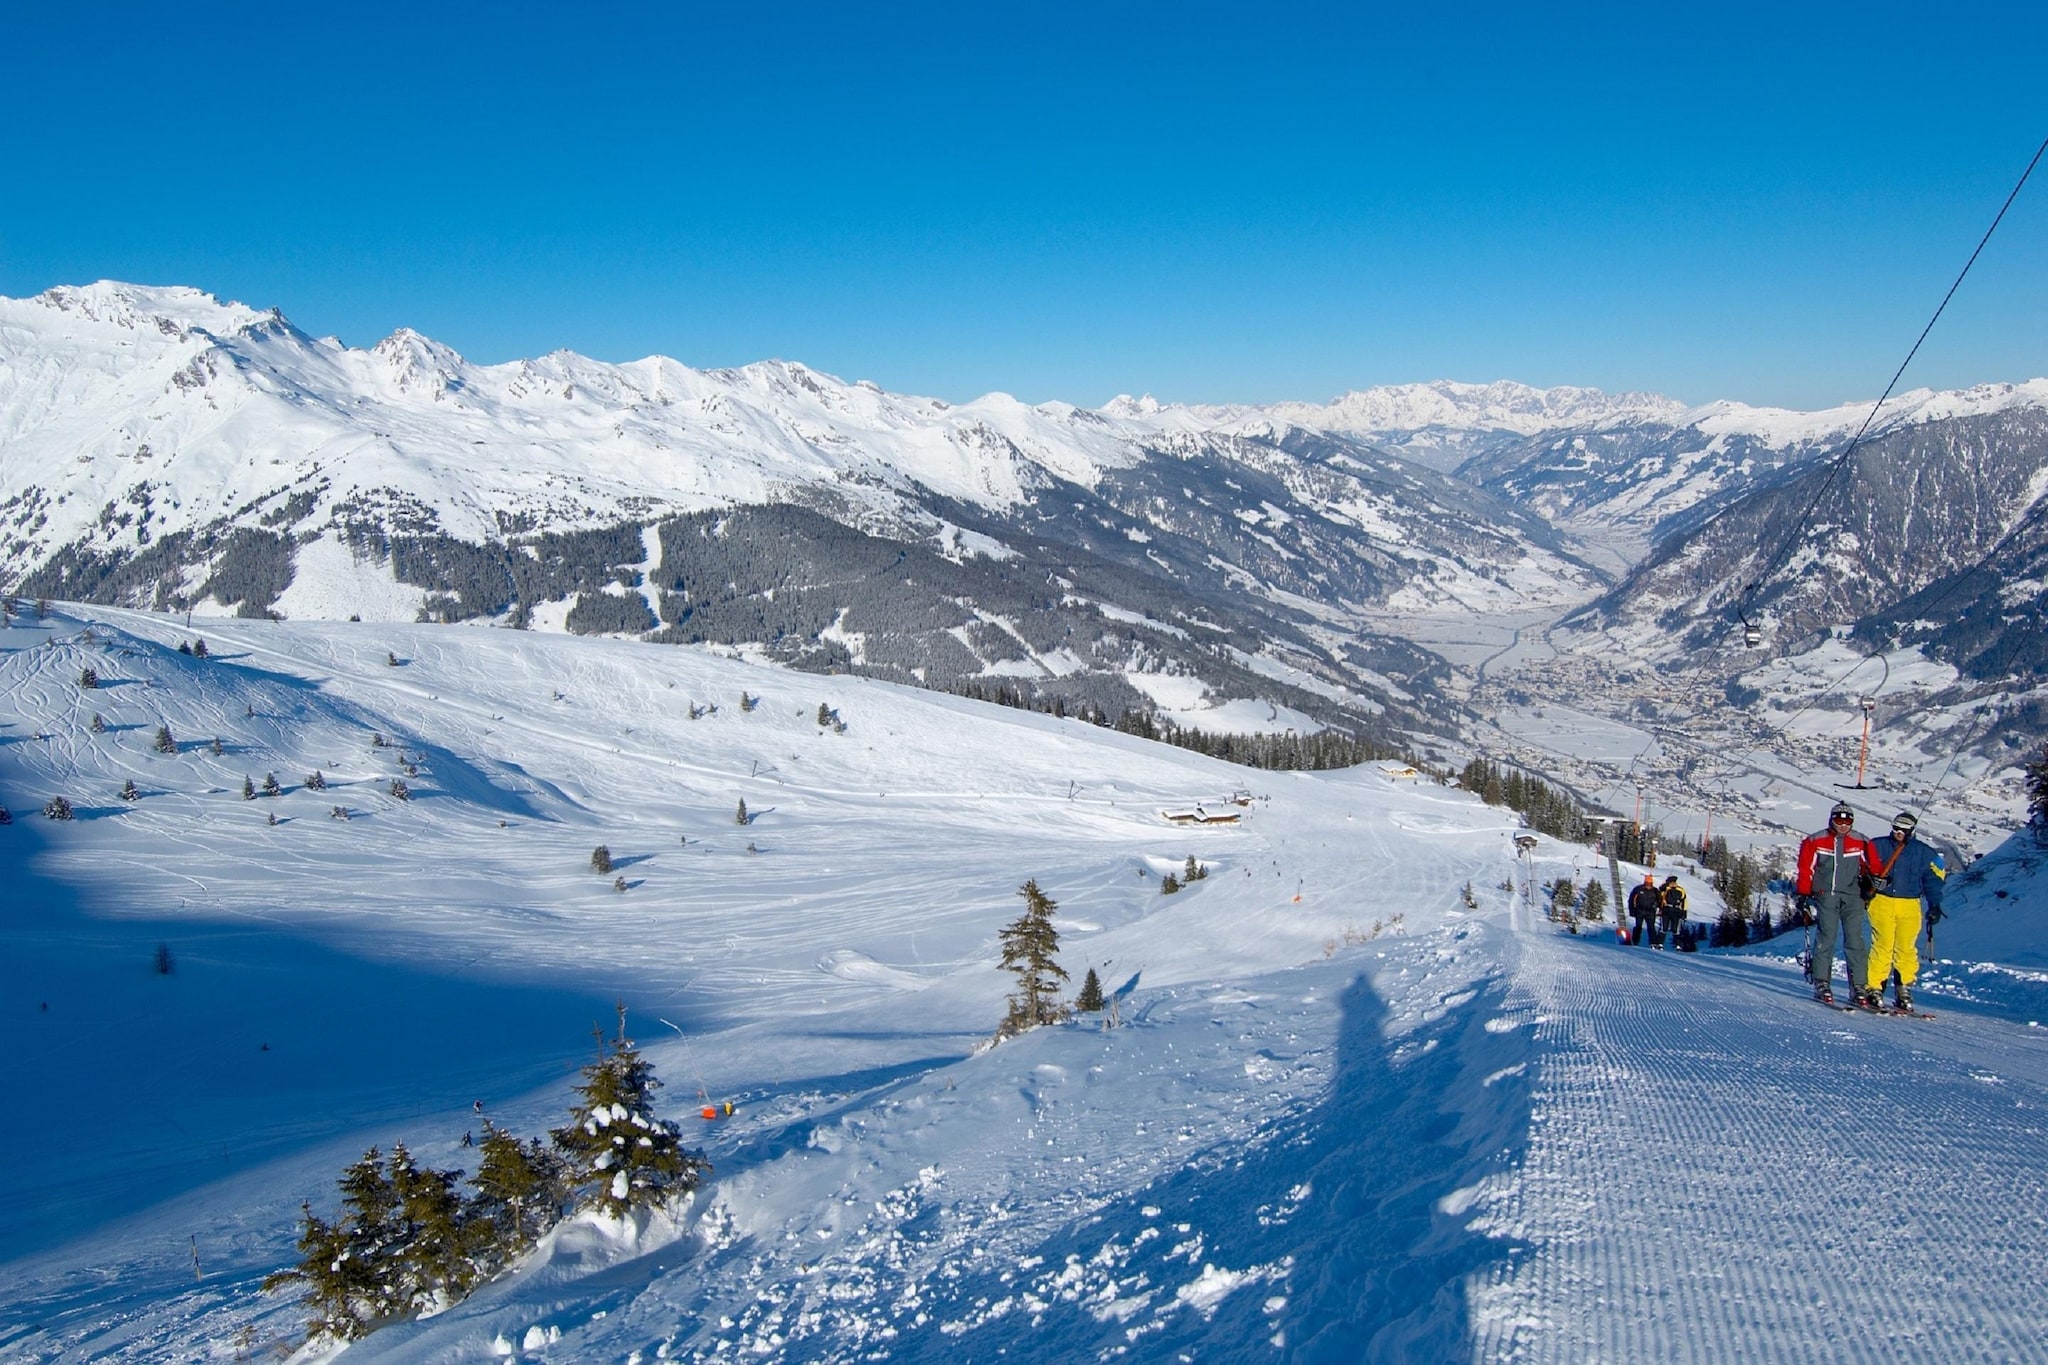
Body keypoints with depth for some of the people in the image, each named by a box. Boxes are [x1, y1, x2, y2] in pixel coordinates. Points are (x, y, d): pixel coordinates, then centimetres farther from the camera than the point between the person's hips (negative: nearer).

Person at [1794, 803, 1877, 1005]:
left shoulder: (1861, 843, 8)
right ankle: (1822, 984, -2)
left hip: (1852, 897, 2)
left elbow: (1872, 867, 18)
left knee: (1855, 940, -4)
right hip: (1825, 896, -2)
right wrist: (1804, 896, 3)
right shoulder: (1815, 842, 4)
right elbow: (1805, 870, 6)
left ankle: (1858, 986, -2)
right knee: (1826, 938, -7)